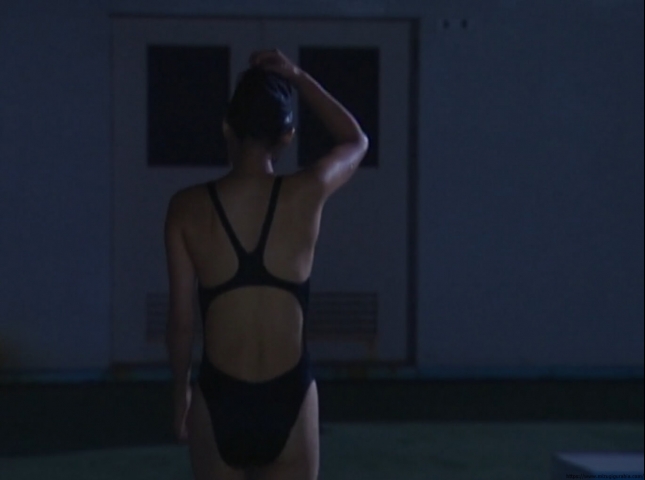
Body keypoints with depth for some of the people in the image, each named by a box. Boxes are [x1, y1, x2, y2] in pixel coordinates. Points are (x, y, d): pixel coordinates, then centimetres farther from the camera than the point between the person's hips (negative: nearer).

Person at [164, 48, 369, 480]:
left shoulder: (188, 208, -5)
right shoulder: (307, 194, -6)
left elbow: (181, 320, 0)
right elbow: (357, 140, 17)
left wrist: (181, 388, 14)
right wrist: (298, 79, 15)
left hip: (218, 401, 0)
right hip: (288, 401, 0)